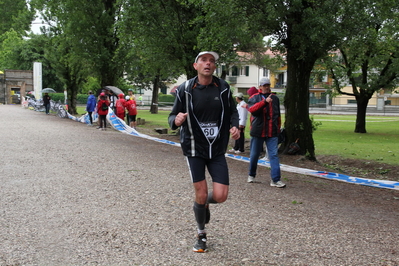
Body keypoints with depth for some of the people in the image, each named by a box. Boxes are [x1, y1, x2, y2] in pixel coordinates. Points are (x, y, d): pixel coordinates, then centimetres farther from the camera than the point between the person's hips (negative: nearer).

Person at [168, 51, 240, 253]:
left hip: (217, 149, 2)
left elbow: (232, 111, 10)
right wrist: (176, 120, -28)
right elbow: (173, 117, -4)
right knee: (201, 194, 0)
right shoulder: (185, 89, -8)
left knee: (220, 196, -6)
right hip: (194, 148, -2)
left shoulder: (223, 88, -2)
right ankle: (201, 235, 26)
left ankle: (204, 202, 33)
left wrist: (234, 127, -10)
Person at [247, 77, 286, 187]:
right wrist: (265, 102, -28)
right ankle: (251, 175, 28)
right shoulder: (254, 98, 2)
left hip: (272, 133, 2)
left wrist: (278, 128, 20)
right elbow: (252, 109, -19)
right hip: (258, 132, -2)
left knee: (274, 155, -6)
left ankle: (275, 180, -7)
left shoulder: (275, 98, 14)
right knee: (254, 155, 9)